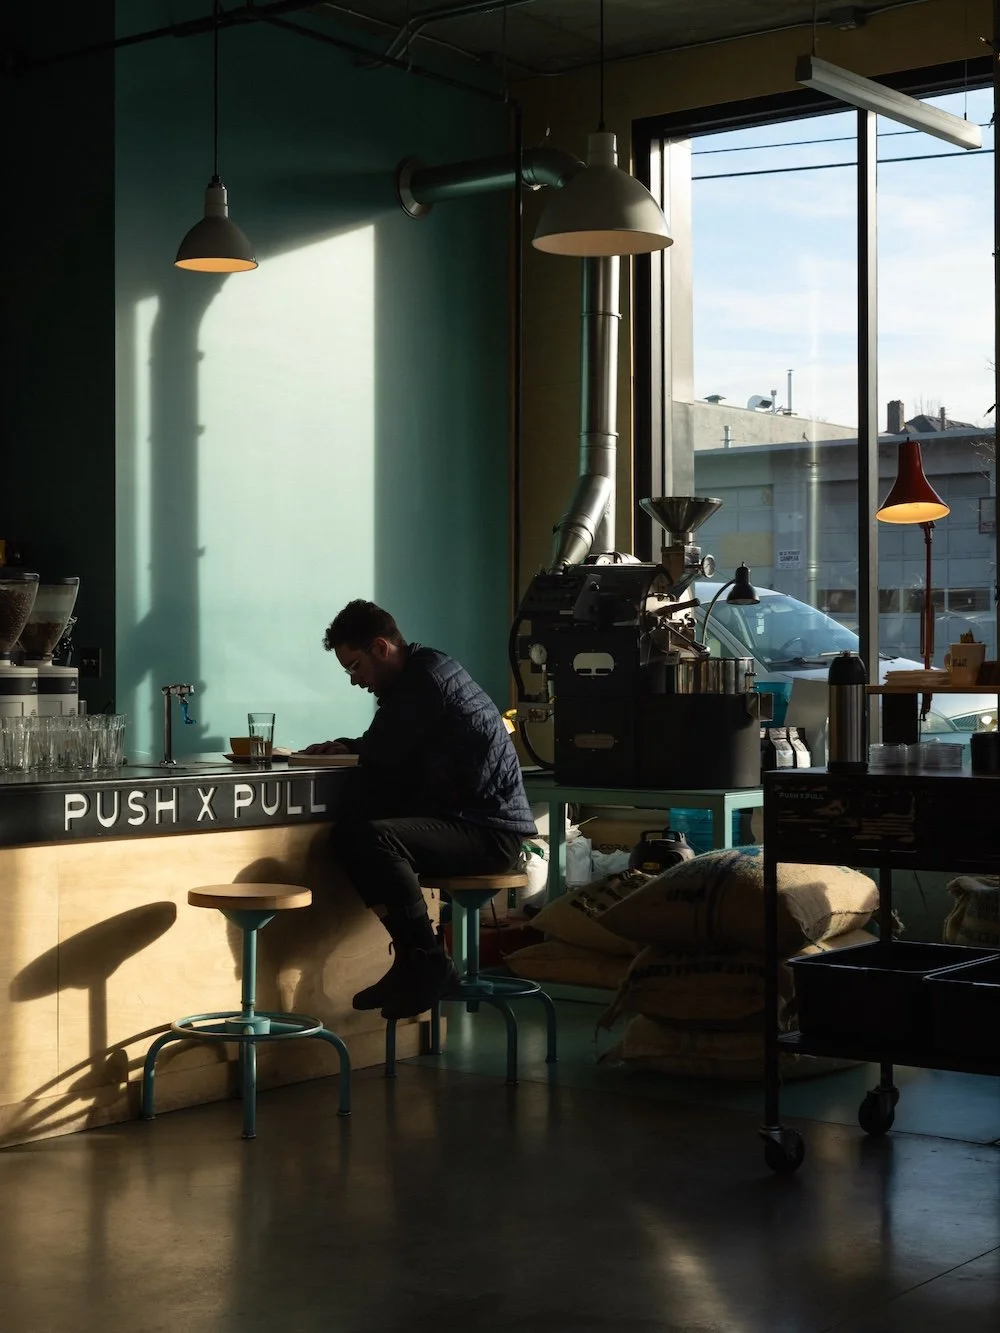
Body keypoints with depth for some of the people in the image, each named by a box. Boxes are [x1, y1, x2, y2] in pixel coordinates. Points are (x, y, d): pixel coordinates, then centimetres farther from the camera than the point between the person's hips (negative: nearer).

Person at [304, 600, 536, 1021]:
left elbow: (381, 755, -13)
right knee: (349, 835, 5)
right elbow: (389, 750, 31)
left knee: (373, 837, -27)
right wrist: (344, 746, 13)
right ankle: (413, 964, 1)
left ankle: (426, 961, -18)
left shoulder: (427, 677, -14)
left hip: (491, 832, -11)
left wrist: (354, 750, 10)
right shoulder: (420, 673, 16)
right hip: (470, 821, 11)